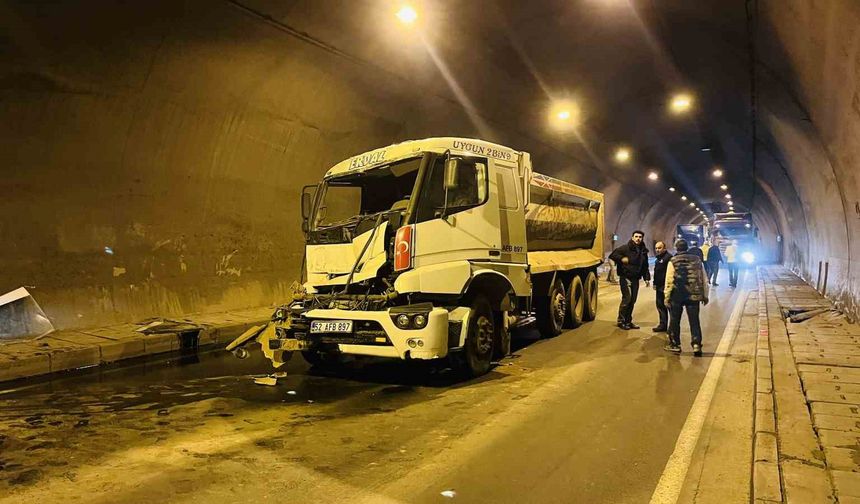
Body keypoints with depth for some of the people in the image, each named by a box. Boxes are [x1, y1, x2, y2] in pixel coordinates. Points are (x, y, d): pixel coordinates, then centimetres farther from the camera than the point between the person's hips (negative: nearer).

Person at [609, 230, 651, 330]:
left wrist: (647, 278, 10)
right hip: (625, 277, -6)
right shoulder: (625, 248, -6)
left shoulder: (643, 251, 14)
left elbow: (645, 266, 19)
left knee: (632, 300, 9)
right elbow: (612, 255, -7)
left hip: (635, 279, 7)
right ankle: (621, 321, -4)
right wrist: (621, 259, -22)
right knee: (627, 298, -13)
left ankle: (628, 321, 20)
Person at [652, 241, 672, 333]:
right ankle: (663, 324, 23)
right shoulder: (658, 258, 18)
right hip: (659, 286, 10)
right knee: (660, 305, 14)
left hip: (666, 286, -10)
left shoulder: (668, 257, -14)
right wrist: (655, 283, 19)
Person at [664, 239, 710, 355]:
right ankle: (696, 345, 3)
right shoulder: (697, 260, 4)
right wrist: (705, 295, 15)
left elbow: (669, 281, -9)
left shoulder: (673, 262, -7)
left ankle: (675, 344, 17)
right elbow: (704, 279, 7)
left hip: (677, 295, -2)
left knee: (674, 320, 10)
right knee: (694, 321, 8)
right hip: (694, 295, 3)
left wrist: (667, 296, -2)